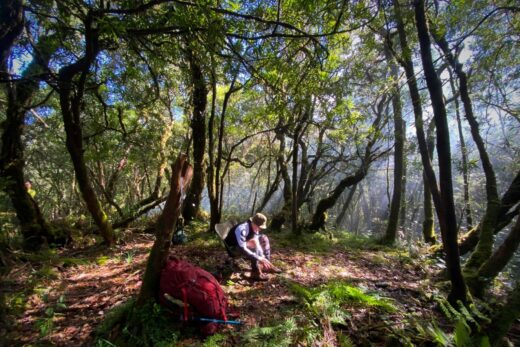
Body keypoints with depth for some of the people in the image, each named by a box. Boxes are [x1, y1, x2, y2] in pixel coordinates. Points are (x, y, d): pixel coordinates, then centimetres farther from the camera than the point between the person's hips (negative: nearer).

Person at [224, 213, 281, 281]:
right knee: (254, 243, -33)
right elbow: (242, 249, -38)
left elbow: (257, 244, -6)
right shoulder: (242, 229, -34)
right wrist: (259, 258, -37)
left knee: (264, 238, 1)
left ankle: (267, 265, 4)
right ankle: (255, 272, -24)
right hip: (233, 248, -8)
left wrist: (263, 258, -16)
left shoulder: (254, 228, -9)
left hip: (243, 244, 8)